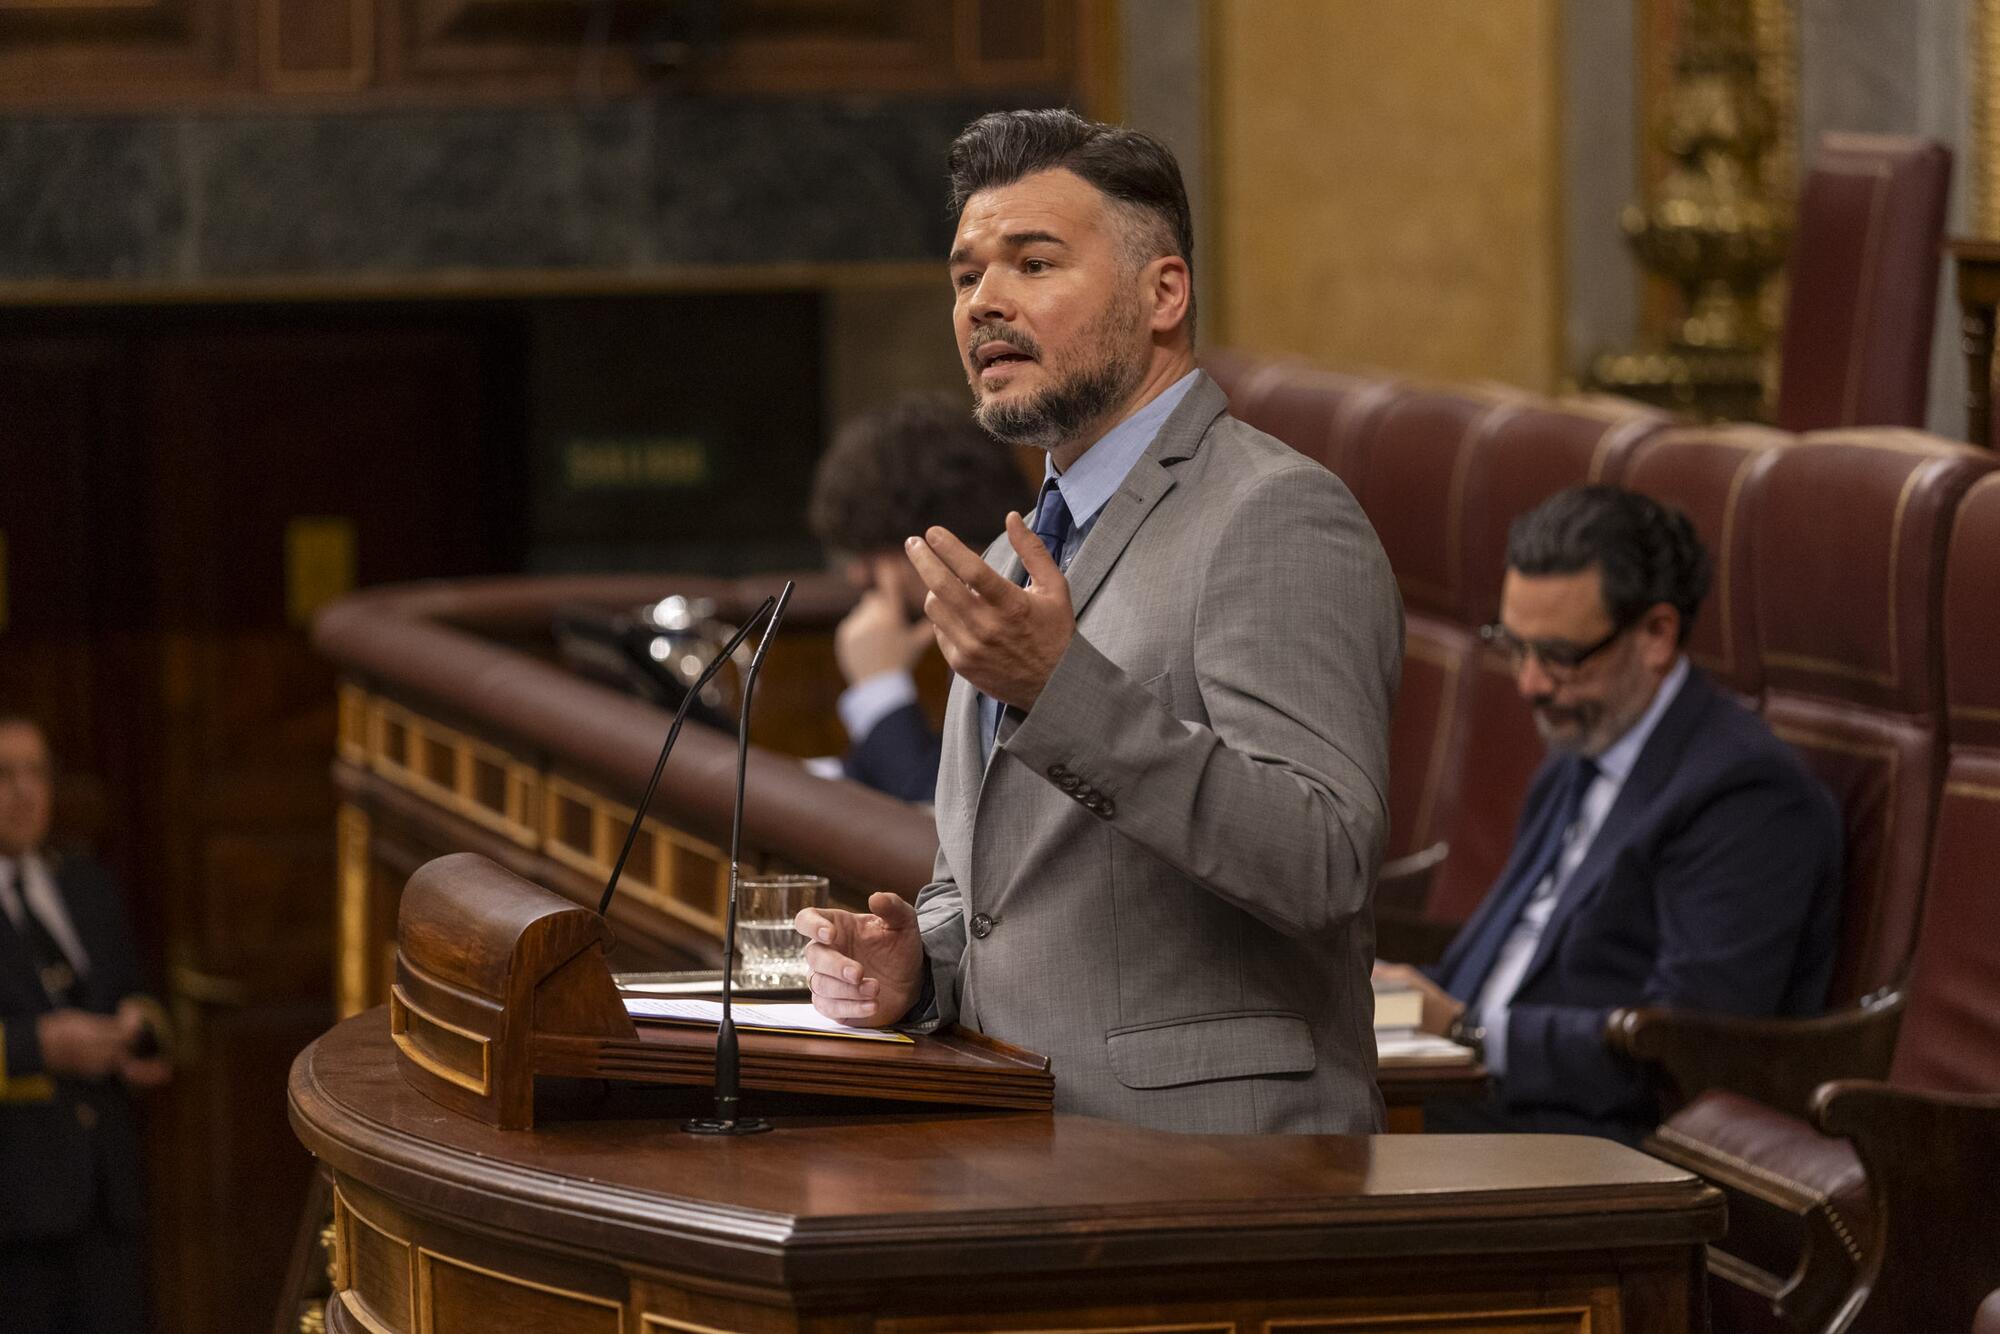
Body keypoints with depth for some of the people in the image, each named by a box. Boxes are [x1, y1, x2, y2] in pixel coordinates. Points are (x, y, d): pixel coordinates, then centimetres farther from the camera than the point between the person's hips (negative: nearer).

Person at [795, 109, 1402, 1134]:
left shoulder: (1277, 520, -6)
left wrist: (1064, 692, -26)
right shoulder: (1018, 561, 21)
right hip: (1021, 1159, 8)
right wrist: (912, 964, 7)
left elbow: (1324, 864, -19)